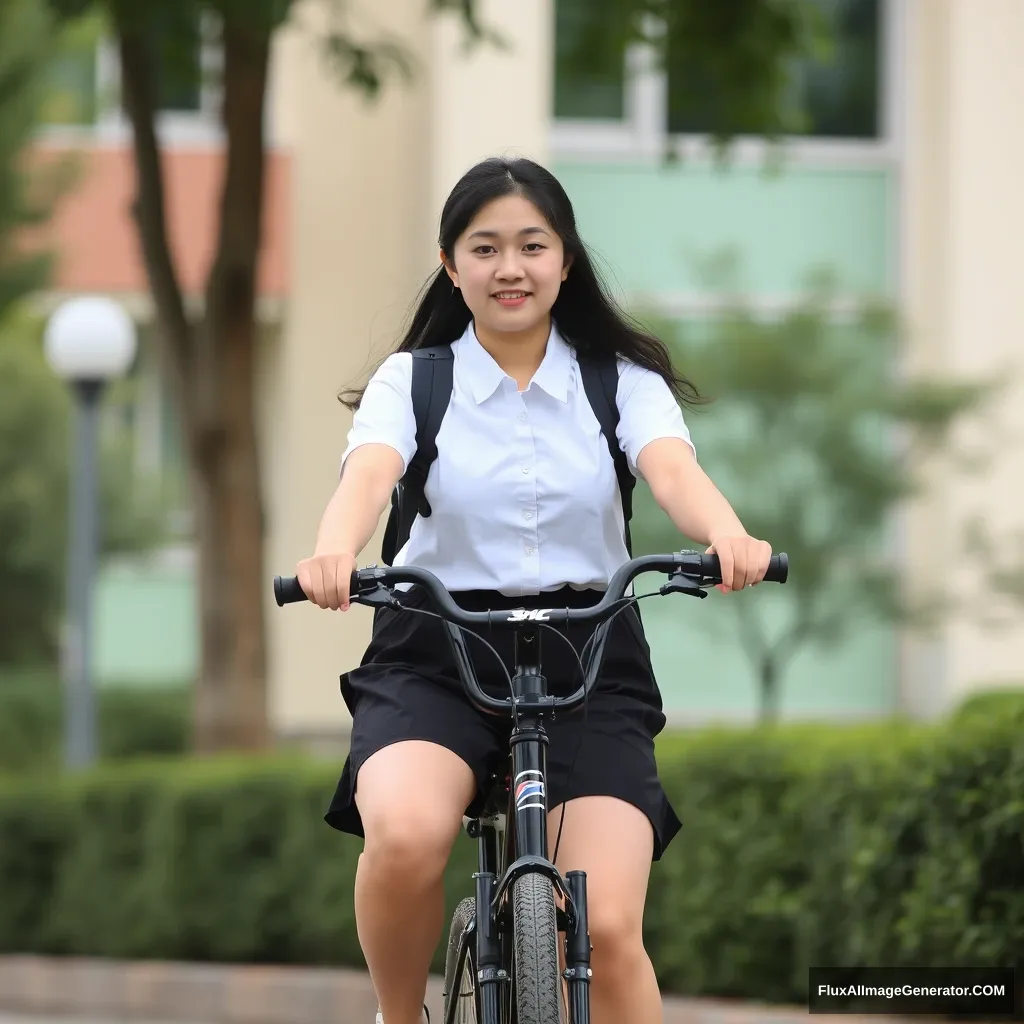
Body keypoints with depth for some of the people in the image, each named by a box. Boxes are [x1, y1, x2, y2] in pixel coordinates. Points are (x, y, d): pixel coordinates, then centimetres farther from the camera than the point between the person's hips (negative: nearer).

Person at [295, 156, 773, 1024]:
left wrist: (727, 536, -38)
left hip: (588, 665, 1)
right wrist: (335, 553, -39)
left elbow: (673, 470, -13)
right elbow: (370, 472, -15)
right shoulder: (412, 381, 5)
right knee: (405, 836, -32)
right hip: (435, 657, -1)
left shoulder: (623, 382, 7)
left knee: (608, 930, -17)